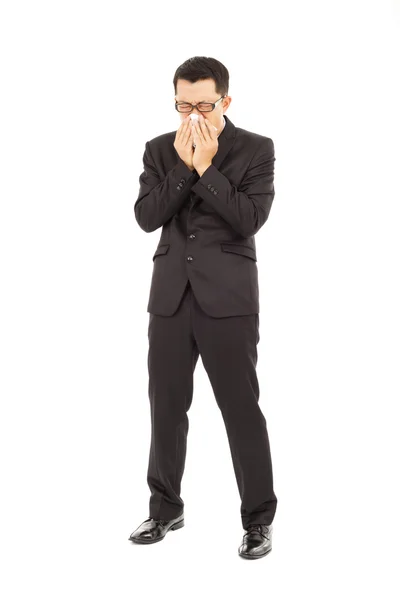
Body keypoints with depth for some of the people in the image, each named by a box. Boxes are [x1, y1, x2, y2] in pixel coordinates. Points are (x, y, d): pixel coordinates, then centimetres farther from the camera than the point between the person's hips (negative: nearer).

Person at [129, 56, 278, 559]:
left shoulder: (256, 149, -2)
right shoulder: (160, 149, 8)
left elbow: (250, 219, -13)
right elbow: (146, 217, -4)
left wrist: (205, 168, -16)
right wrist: (183, 166, -12)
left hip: (228, 298, -4)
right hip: (170, 296, 4)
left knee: (241, 409, 1)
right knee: (166, 407, 11)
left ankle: (258, 518, 14)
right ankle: (166, 508, 27)